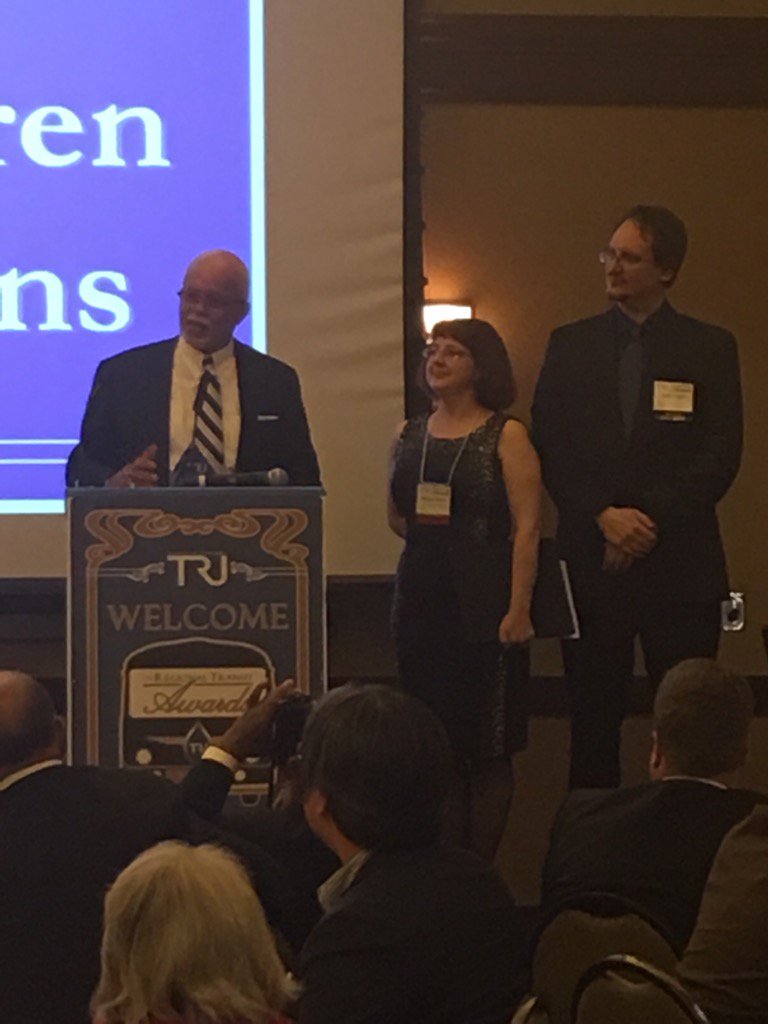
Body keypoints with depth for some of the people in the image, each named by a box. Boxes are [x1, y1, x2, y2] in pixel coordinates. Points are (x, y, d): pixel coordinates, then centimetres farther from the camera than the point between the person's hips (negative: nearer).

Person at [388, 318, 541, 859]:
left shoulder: (506, 435, -4)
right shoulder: (409, 435, 12)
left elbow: (527, 527, -10)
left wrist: (518, 609, -17)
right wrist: (428, 535, 3)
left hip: (483, 602, -5)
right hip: (421, 600, 5)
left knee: (487, 749, -2)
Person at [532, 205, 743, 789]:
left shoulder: (710, 349, 5)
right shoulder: (571, 346, 10)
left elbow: (721, 456, -3)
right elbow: (550, 450, 4)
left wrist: (651, 520, -13)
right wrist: (604, 516, -11)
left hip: (680, 564, -2)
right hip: (592, 561, 2)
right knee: (594, 718, 4)